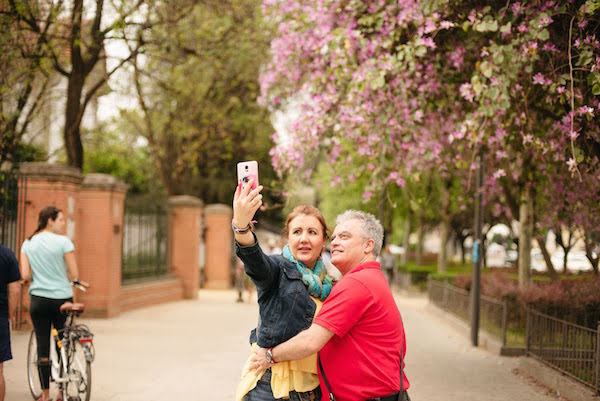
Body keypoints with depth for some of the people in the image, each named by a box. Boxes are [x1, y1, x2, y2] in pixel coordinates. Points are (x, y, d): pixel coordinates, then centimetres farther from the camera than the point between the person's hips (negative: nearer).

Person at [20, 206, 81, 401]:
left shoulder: (28, 243, 3)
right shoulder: (63, 241, -8)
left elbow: (25, 276, -2)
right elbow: (74, 274, -9)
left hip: (39, 298, 3)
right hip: (62, 298, -3)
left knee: (42, 346, 8)